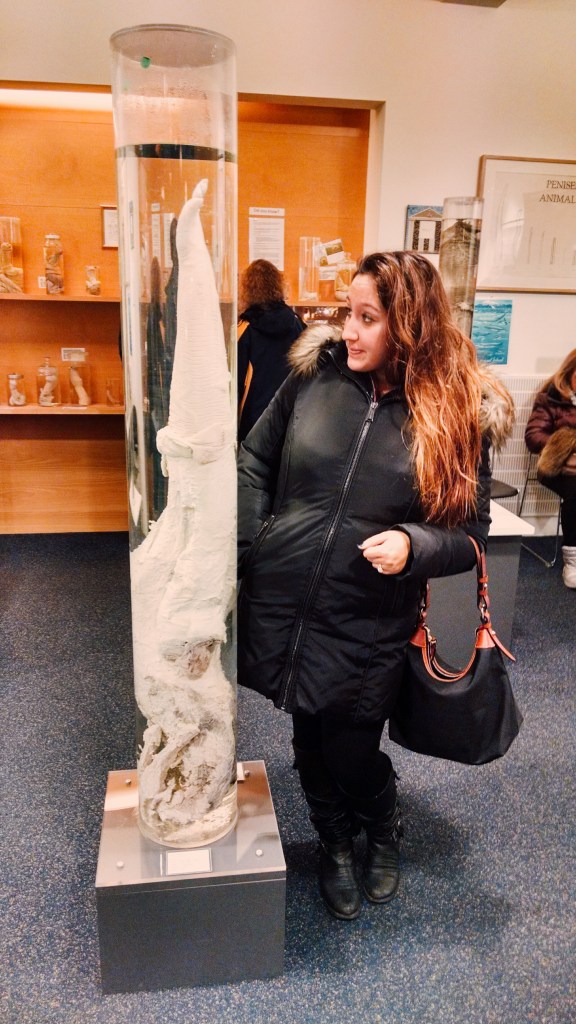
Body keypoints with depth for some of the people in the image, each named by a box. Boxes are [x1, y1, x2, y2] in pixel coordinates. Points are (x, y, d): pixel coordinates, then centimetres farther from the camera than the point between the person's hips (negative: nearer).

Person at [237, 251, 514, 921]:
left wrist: (411, 545, -21)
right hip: (283, 606, 3)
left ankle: (384, 833, 49)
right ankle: (335, 845, 50)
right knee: (309, 744, 19)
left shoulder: (459, 413, -8)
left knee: (352, 754, 11)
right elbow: (254, 460, 8)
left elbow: (471, 533, -2)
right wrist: (249, 547, 0)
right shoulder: (316, 373, -4)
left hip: (368, 627, -2)